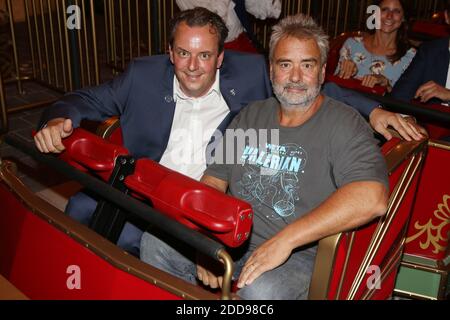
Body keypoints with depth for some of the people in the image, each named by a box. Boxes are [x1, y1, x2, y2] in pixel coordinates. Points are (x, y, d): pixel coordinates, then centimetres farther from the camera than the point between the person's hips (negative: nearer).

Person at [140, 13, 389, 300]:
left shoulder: (344, 124, -10)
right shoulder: (251, 117, 11)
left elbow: (372, 199, -26)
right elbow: (214, 181, 9)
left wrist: (284, 239, -27)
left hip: (298, 254, -5)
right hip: (229, 236, 6)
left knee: (260, 289, -36)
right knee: (155, 243, -11)